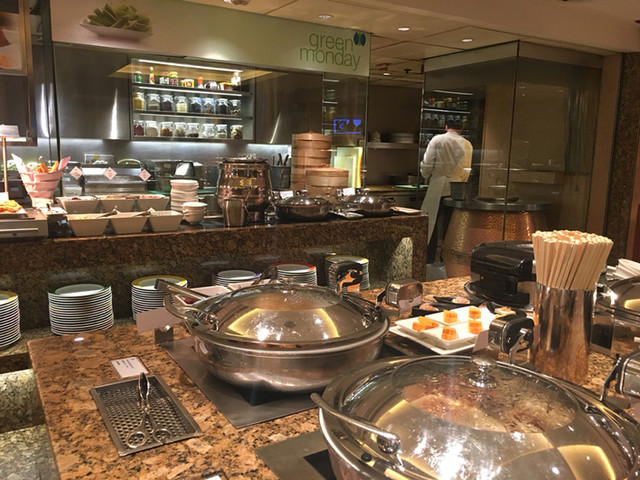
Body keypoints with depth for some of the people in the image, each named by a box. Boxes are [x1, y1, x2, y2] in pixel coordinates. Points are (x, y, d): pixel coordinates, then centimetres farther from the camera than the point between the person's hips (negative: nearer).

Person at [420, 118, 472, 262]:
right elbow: (467, 170, 6)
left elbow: (427, 164, -9)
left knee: (431, 223, 5)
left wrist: (427, 176, 10)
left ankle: (429, 257, 6)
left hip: (437, 187, -3)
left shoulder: (437, 140, -5)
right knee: (449, 224, 11)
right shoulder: (467, 144, 3)